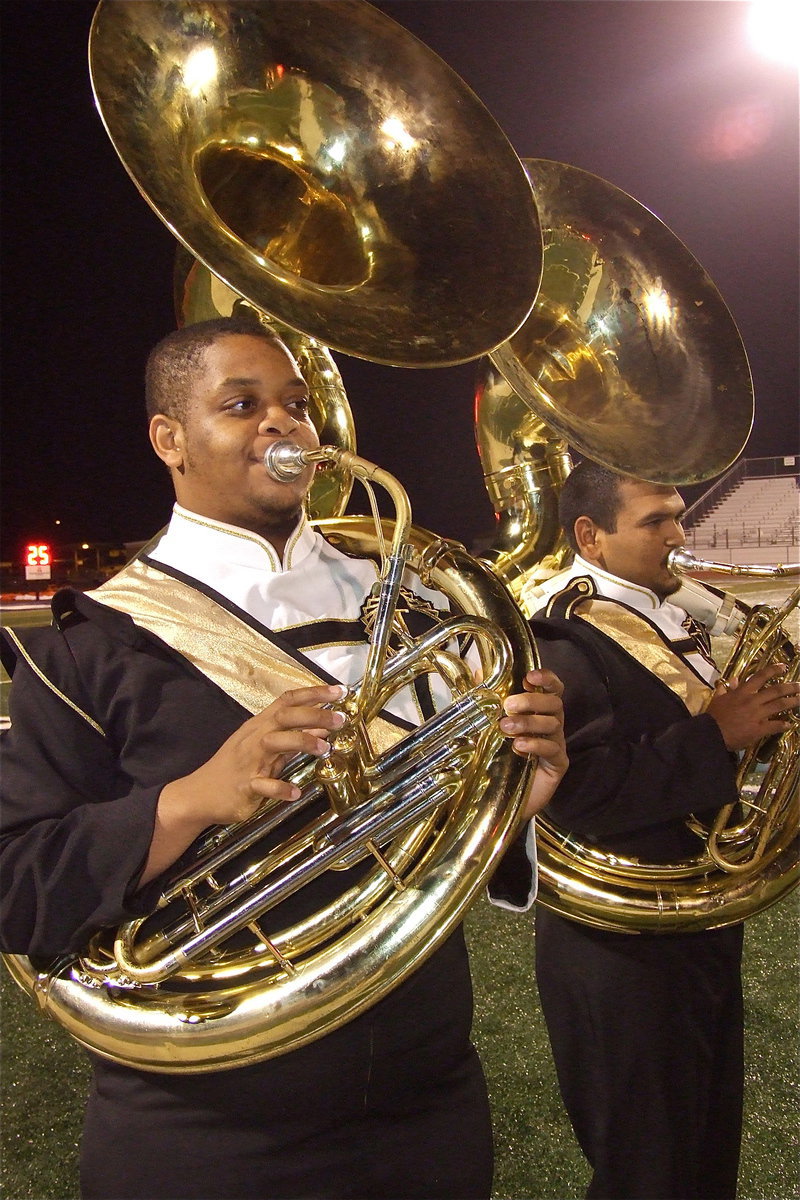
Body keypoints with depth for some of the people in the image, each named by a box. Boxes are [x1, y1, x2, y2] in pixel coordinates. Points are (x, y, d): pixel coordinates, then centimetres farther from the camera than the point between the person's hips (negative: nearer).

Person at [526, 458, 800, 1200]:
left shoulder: (666, 619, 9)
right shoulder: (563, 638, -21)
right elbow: (578, 792, -32)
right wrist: (715, 735, -28)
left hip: (701, 931, 9)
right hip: (625, 951, -9)